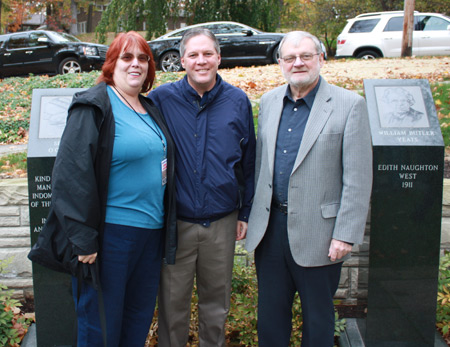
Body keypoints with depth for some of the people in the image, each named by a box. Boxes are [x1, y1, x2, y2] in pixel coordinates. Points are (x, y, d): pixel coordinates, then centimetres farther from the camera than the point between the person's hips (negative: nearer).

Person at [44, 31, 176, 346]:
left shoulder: (150, 110, 13)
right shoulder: (94, 106, -9)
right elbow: (72, 173, -16)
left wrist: (166, 227, 13)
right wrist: (83, 238, -18)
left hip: (152, 230, 7)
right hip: (111, 233, -7)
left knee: (140, 318, 17)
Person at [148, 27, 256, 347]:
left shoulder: (238, 101, 2)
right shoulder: (162, 99, -3)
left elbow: (248, 162, 7)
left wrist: (246, 212, 7)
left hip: (222, 223, 1)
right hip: (176, 222, -1)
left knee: (216, 302, 16)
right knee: (173, 302, 11)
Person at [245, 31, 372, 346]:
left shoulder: (350, 105, -8)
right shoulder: (269, 102, 8)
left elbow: (358, 178, -10)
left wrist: (346, 235, -14)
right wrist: (255, 214, 12)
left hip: (317, 232, -4)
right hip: (270, 227, 4)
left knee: (318, 316, 13)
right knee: (270, 312, 16)